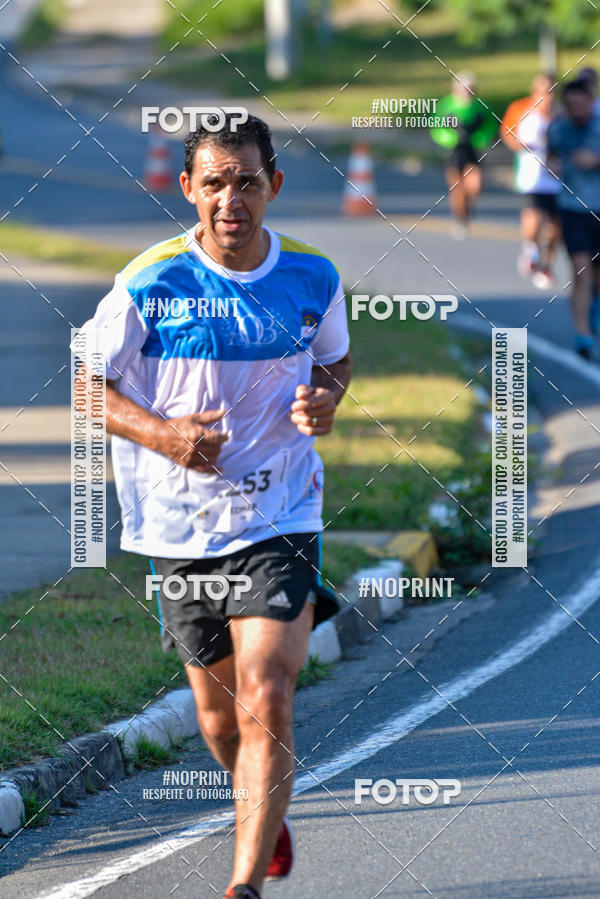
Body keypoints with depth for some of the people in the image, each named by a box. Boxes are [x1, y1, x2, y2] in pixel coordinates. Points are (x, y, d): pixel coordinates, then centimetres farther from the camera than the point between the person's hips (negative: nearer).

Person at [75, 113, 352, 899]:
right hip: (179, 525, 1)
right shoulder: (151, 283, -10)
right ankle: (266, 814, 45)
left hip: (279, 519, -1)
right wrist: (159, 433, -17)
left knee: (266, 702, -15)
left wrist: (325, 399, -7)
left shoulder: (313, 278, -3)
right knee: (217, 711, 14)